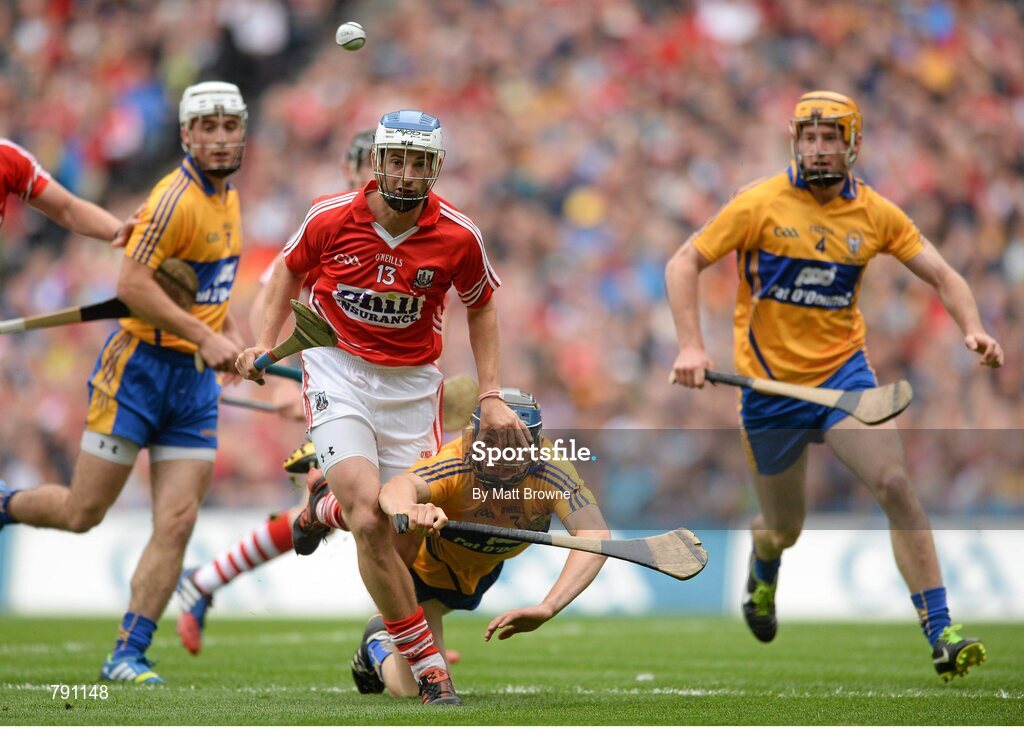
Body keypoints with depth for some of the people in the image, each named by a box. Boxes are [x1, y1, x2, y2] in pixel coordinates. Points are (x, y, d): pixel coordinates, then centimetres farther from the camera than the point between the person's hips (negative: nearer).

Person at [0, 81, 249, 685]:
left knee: (177, 523, -4)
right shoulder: (177, 198, -15)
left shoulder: (228, 197, 12)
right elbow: (132, 283, -23)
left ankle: (128, 656, 1)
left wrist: (233, 338, 12)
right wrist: (203, 336, -23)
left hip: (196, 383, 7)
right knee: (83, 513, -1)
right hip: (141, 368, -7)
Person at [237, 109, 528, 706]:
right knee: (370, 523, -19)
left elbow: (481, 306, 10)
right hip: (337, 374, -2)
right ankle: (427, 662, -12)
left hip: (412, 384, 2)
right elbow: (291, 271, 11)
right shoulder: (331, 218, -10)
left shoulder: (458, 236, -9)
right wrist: (267, 343, -1)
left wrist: (491, 396, 4)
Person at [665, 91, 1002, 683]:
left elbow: (942, 274, 4)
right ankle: (763, 576, 51)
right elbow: (684, 264, -5)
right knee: (786, 528, 11)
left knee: (896, 484, -21)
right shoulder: (761, 204, -8)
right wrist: (691, 345, -18)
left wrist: (973, 329, -16)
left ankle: (941, 634, -19)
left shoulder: (875, 213, 0)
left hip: (844, 372, 1)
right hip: (770, 384, -1)